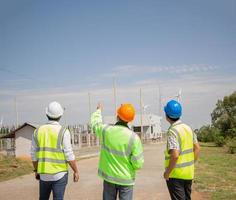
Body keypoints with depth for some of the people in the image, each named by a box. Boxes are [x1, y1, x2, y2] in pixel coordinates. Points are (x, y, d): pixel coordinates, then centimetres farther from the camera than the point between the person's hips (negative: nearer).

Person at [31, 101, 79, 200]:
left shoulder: (38, 131, 0)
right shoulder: (63, 131, -13)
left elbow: (34, 155, 6)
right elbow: (69, 155, -14)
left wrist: (36, 170, 19)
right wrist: (76, 171, -2)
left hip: (44, 173, 4)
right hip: (59, 174, -4)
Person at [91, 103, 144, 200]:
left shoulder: (105, 130, -12)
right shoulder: (133, 137, -20)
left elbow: (95, 123, 13)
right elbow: (138, 164, -18)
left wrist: (99, 110, 31)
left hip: (108, 176, 3)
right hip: (126, 179, -3)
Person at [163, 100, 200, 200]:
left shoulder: (173, 131, -19)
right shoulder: (188, 128, 5)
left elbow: (175, 155, -27)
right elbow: (197, 148, 10)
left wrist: (167, 172, -16)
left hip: (176, 174, -7)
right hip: (188, 173, 8)